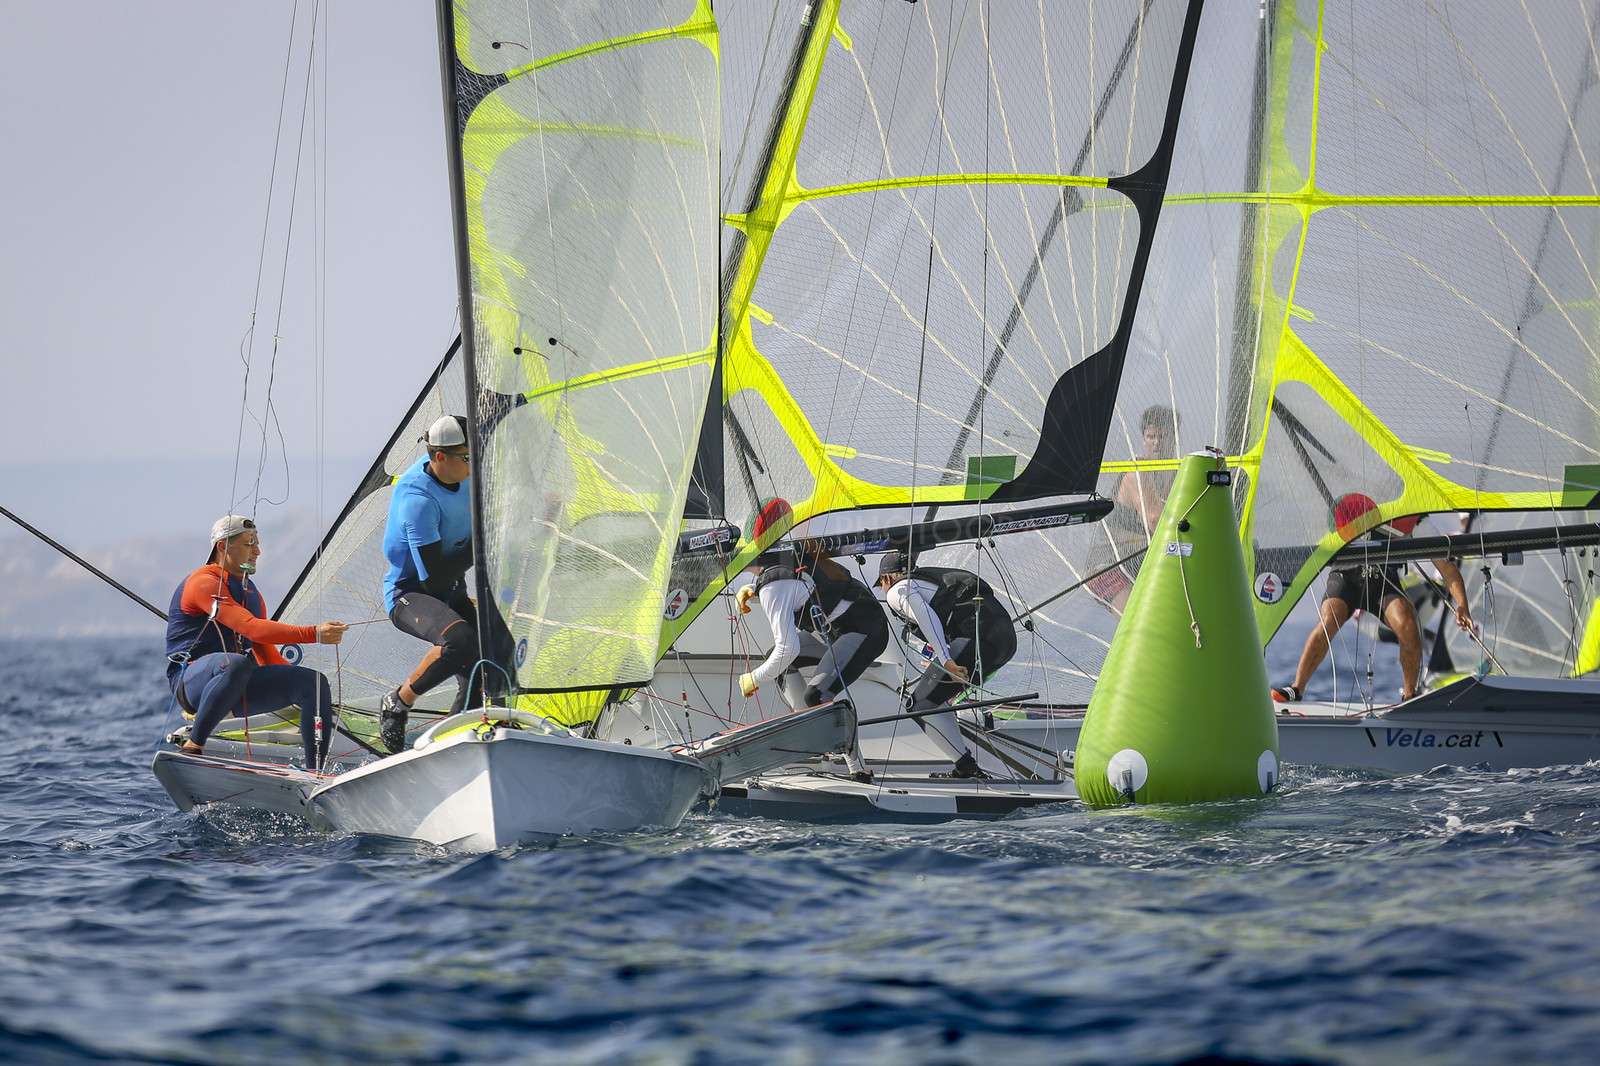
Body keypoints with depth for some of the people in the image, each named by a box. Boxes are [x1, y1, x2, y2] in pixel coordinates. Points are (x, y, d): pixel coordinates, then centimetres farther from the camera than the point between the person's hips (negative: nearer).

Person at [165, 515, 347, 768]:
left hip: (238, 689, 8)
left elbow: (266, 653, 22)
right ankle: (192, 746, -30)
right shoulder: (203, 583, -11)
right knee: (234, 663, -42)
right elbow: (252, 629, -23)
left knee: (314, 681, -7)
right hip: (193, 679, -8)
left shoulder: (251, 594, 20)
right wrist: (314, 634, -30)